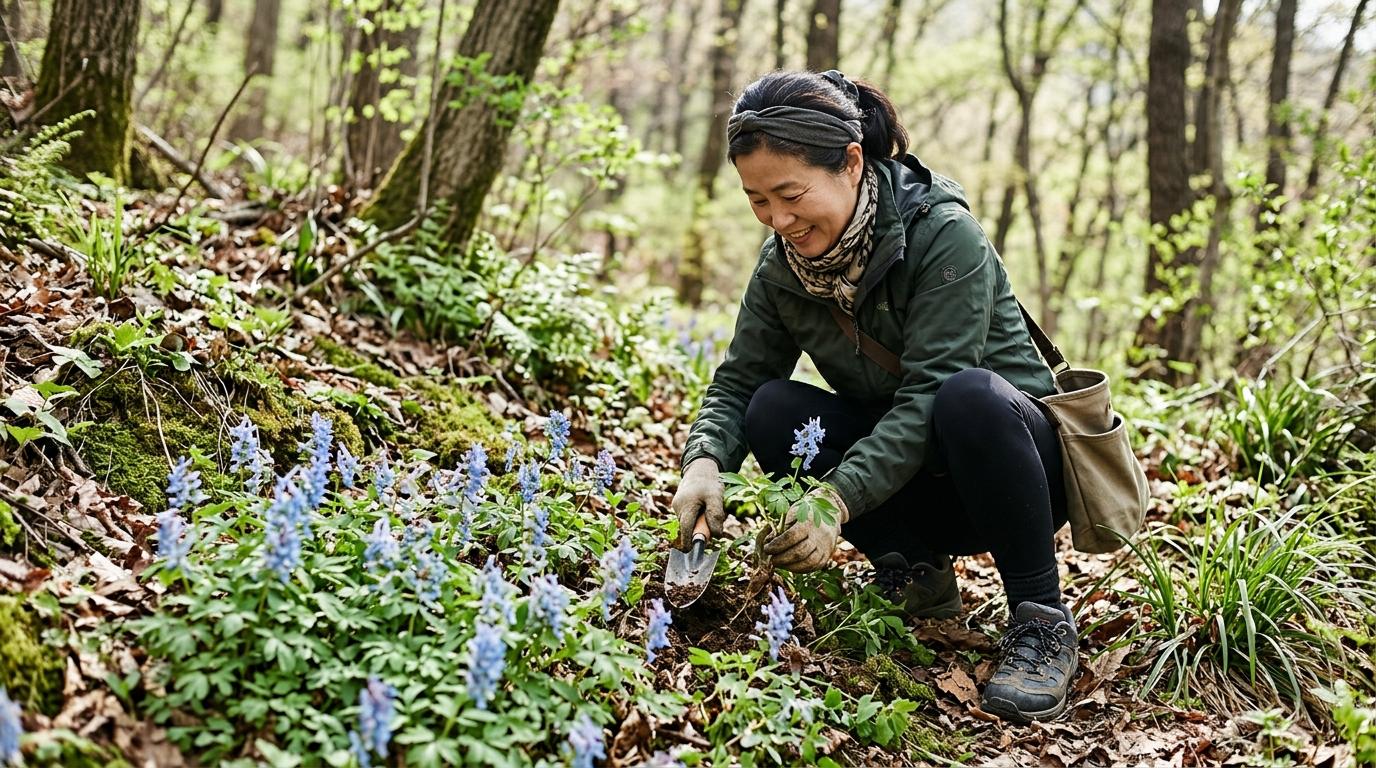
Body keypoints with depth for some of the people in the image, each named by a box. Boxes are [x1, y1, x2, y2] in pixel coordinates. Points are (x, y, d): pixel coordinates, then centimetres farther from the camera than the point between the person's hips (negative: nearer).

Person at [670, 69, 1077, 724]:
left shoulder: (944, 234, -23)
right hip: (912, 489, 5)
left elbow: (929, 394, -30)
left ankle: (1041, 620, -19)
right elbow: (736, 383, -3)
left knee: (970, 397, -38)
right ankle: (915, 577, -3)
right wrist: (705, 462, -25)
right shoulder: (782, 264, -6)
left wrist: (838, 499, -40)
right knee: (774, 411, -18)